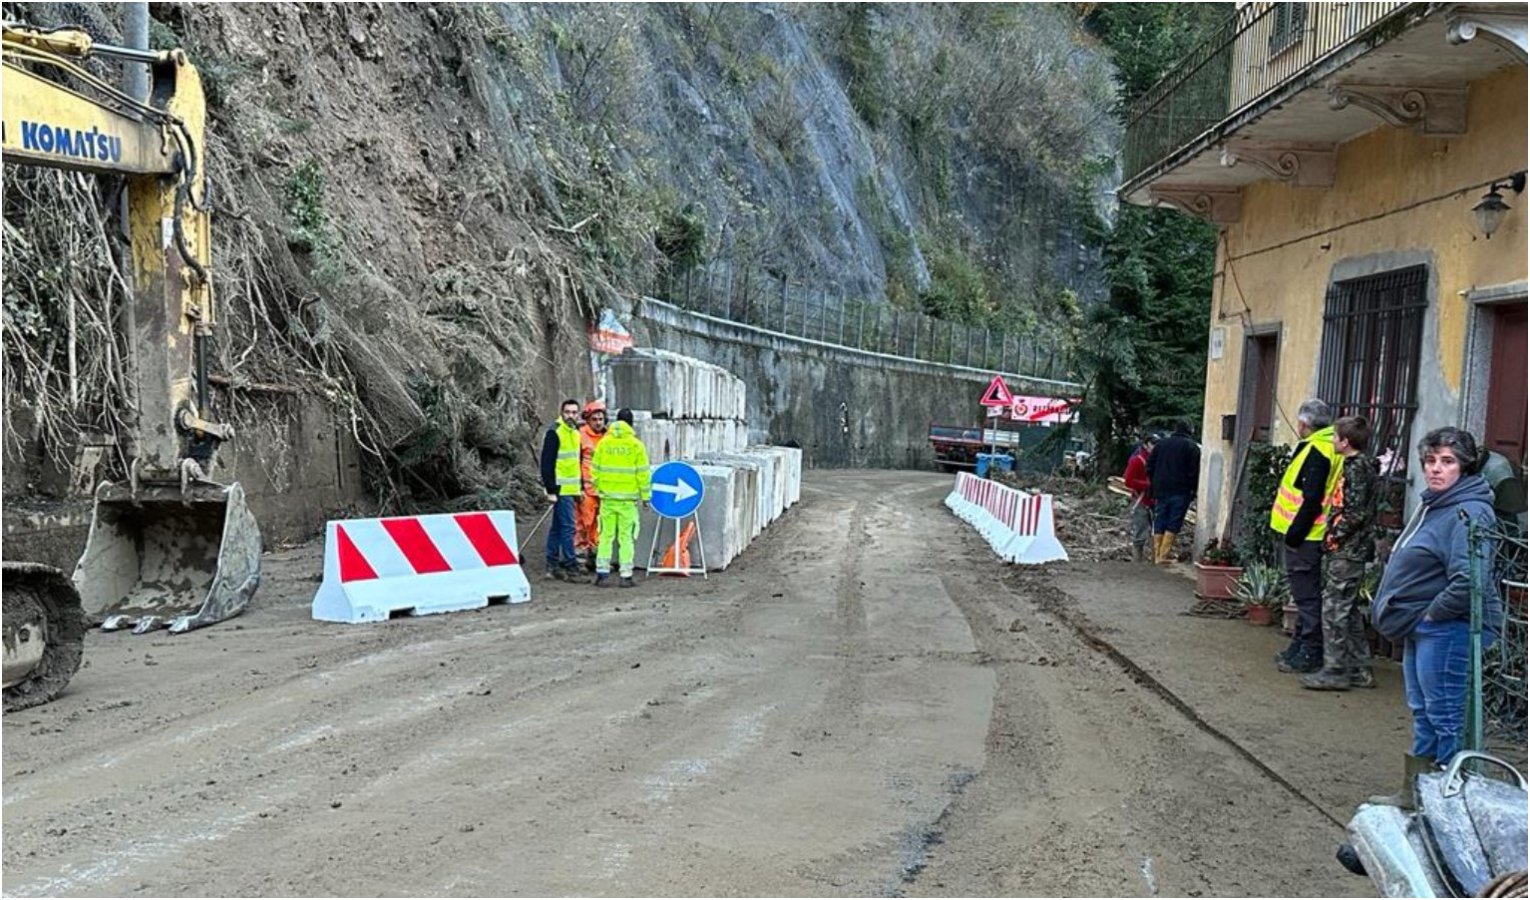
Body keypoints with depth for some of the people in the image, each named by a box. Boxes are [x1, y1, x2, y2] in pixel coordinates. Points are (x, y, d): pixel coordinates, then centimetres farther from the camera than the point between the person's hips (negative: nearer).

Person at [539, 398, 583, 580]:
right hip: (561, 488, -9)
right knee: (568, 526, -10)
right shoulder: (555, 432, -11)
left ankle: (553, 565, 17)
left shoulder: (575, 432, 15)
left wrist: (581, 486, 20)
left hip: (570, 488, 9)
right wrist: (550, 489, -18)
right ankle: (570, 565, -7)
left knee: (557, 527, 12)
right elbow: (547, 462, -15)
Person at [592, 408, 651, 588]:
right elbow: (643, 473, -5)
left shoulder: (603, 443, 1)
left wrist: (598, 489, 17)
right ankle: (626, 575, 3)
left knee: (606, 535, 9)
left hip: (607, 496, 2)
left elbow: (596, 469, 5)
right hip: (628, 498, -2)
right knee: (626, 537, 3)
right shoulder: (636, 445, -6)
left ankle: (602, 573, 8)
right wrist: (645, 496, 3)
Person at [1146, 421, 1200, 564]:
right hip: (1180, 492, -4)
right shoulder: (1192, 447, -1)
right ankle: (1164, 555, -8)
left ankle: (1157, 555, 10)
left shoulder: (1161, 443, 11)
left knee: (1159, 524, 9)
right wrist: (1193, 491, 1)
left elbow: (1150, 467, 10)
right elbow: (1194, 472, -8)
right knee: (1174, 524, -2)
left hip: (1161, 490, 4)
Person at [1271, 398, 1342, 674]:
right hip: (1307, 536, 10)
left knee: (1307, 595, -4)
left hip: (1305, 538, -10)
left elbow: (1312, 499, -22)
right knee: (1306, 594, 16)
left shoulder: (1317, 450, -16)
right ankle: (1300, 647, 25)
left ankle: (1311, 654, 1)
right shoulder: (1325, 448, 14)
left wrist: (1294, 534, -18)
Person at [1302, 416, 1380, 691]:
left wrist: (1334, 537, -13)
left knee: (1334, 608, -6)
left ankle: (1335, 671, -2)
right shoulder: (1361, 465, 14)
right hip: (1351, 551, 10)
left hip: (1346, 552, -10)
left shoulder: (1356, 468, -15)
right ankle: (1360, 668, 20)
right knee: (1349, 609, 15)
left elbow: (1355, 513, -21)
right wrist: (1336, 536, 16)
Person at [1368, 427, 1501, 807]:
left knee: (1446, 717, -4)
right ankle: (1415, 794, 29)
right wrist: (1411, 618, 16)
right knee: (1422, 712, 18)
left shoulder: (1468, 513, -19)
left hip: (1449, 630, -11)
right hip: (1422, 629, 11)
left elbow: (1469, 581, -29)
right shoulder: (1432, 505, 14)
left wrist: (1432, 614, -17)